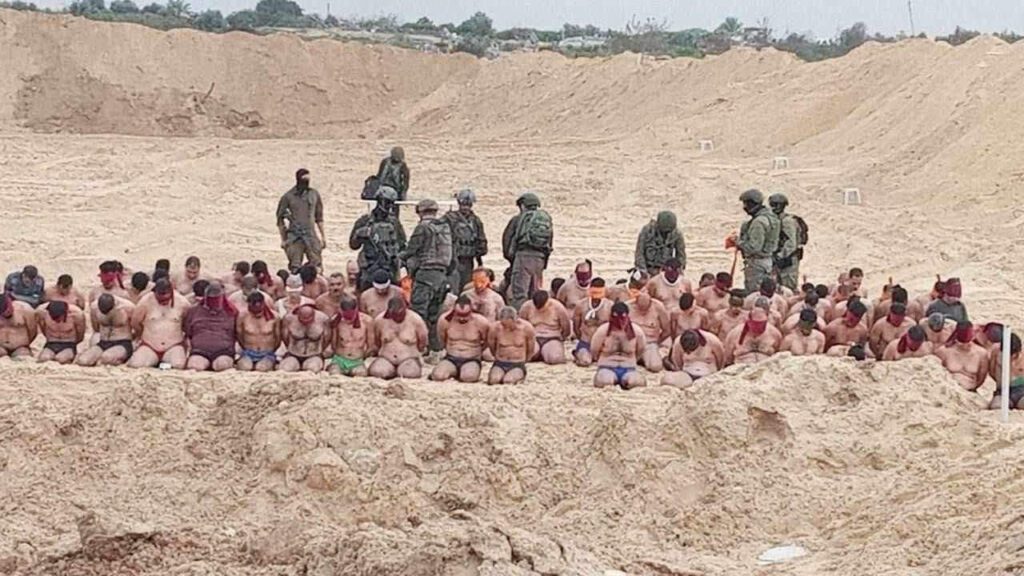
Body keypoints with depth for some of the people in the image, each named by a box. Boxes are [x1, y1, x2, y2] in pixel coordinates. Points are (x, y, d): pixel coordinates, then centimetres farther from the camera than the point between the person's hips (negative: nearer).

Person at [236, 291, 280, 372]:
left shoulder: (273, 316, -5)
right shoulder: (242, 316, -6)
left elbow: (278, 338, 5)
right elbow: (239, 335, 7)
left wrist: (271, 352, 4)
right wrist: (246, 350, 7)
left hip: (267, 354, 0)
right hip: (248, 353, 0)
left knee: (262, 368, -31)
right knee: (246, 367, -31)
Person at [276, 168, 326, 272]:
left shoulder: (314, 194, 9)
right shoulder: (288, 197, 0)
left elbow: (319, 217, 16)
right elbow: (280, 219, 6)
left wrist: (323, 236, 13)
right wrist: (283, 239, 4)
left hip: (311, 236, 2)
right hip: (294, 237, -2)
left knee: (317, 267, -7)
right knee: (295, 268, -3)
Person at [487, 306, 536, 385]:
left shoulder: (526, 328, -12)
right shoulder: (495, 328, -10)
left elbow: (531, 351, 7)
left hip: (518, 365, -1)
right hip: (499, 364, 1)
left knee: (508, 381, -31)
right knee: (493, 380, -30)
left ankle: (519, 375, 3)